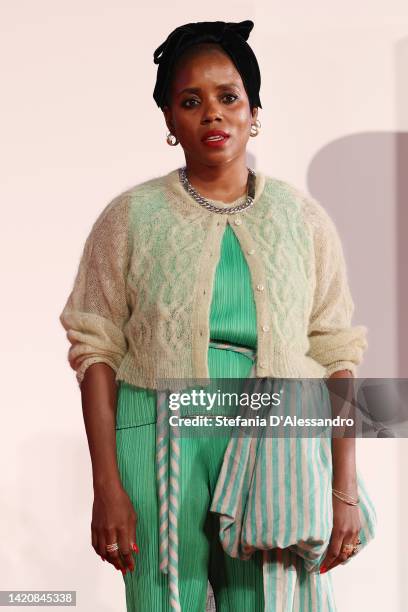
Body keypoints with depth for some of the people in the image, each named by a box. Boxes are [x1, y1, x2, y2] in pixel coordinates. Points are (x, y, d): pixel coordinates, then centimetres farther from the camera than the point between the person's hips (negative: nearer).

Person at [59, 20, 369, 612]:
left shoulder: (302, 218, 8)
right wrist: (107, 487, -7)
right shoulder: (130, 218, 5)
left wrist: (345, 492, -1)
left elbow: (337, 356, 6)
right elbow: (97, 351, 2)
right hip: (161, 445, -1)